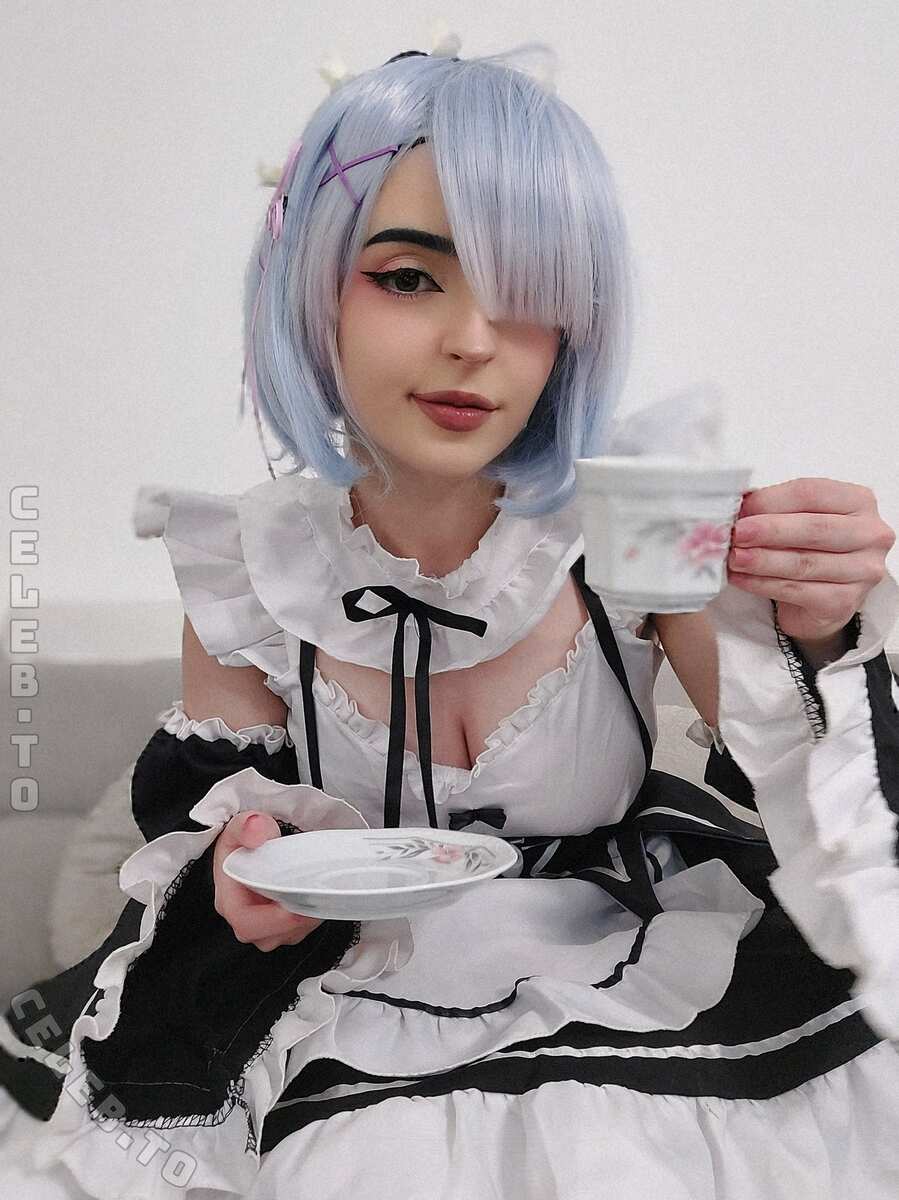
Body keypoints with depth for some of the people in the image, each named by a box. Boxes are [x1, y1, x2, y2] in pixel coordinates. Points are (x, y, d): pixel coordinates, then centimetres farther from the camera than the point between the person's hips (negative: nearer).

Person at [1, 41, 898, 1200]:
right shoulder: (251, 560, -9)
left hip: (623, 1000, 0)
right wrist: (238, 861, -20)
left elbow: (805, 834, -11)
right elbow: (197, 810, 3)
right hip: (357, 1030, 1)